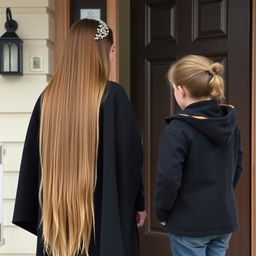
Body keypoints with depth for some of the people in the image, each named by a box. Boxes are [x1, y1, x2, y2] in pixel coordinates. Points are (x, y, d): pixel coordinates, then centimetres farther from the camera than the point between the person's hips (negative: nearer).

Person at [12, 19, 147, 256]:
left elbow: (32, 161, 5)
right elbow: (130, 156, -9)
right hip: (105, 214, -4)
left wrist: (32, 212, 13)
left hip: (57, 212, 5)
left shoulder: (48, 97, 1)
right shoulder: (113, 95, -11)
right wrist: (138, 204, 3)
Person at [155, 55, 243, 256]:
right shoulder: (231, 123, 3)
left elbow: (169, 178, -21)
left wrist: (162, 212, -5)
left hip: (189, 223, -6)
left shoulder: (179, 129, -19)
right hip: (224, 219, 6)